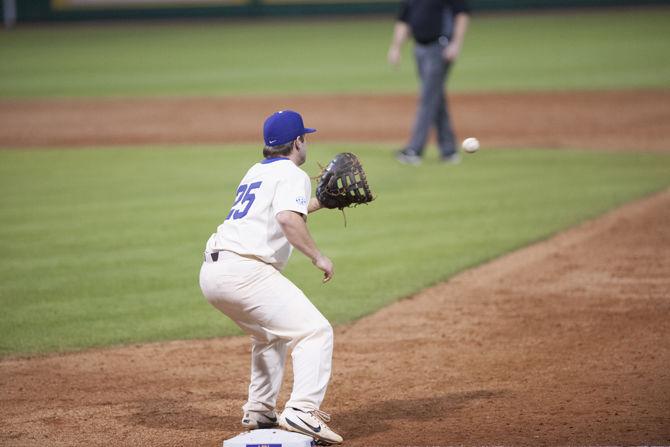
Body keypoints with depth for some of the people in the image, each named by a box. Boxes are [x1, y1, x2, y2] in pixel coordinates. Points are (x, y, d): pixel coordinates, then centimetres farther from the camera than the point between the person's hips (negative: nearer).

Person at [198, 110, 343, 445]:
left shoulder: (256, 172, 25)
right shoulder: (292, 175, -2)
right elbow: (289, 219, -21)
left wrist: (321, 201, 41)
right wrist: (317, 256, -14)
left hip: (211, 272, 9)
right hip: (244, 271, -9)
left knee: (270, 335, 30)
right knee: (314, 331, -10)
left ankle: (259, 411, 27)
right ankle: (302, 411, -25)